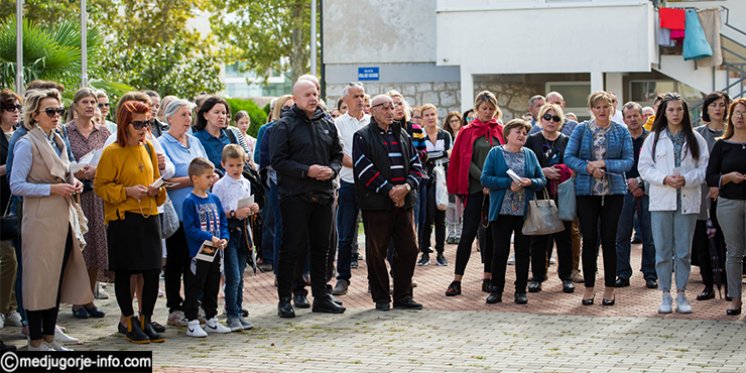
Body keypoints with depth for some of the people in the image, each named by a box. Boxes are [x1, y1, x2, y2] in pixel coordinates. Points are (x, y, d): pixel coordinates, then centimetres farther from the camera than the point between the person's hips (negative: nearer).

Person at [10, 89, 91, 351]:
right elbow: (16, 185, -15)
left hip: (62, 219, 8)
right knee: (39, 280, -2)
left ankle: (49, 337, 19)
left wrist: (73, 183, 5)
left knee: (58, 279, 10)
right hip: (41, 222, -8)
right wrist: (53, 189, -19)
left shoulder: (58, 142, 15)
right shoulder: (27, 144, -9)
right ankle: (35, 341, 6)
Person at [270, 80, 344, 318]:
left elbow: (337, 154, 18)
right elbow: (278, 160, -11)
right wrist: (307, 171, -18)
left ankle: (321, 296, 19)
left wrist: (332, 169, -4)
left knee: (321, 248, 10)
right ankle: (284, 299, 4)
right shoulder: (285, 126, -4)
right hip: (295, 196, -5)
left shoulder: (326, 123, 13)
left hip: (323, 195, 5)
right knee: (292, 247, -3)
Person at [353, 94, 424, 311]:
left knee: (408, 249, 4)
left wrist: (407, 186, -8)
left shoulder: (403, 136, 16)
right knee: (376, 252, 0)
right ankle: (381, 298, 10)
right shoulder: (363, 137, -1)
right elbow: (364, 168, -11)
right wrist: (389, 190, -15)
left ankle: (403, 296, 13)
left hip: (404, 202, 5)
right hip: (376, 203, -5)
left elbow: (416, 165, 12)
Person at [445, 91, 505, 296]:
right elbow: (466, 161, -3)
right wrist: (484, 180, -12)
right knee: (468, 234, -6)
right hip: (475, 188, -2)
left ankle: (488, 278, 13)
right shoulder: (468, 132, 3)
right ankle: (457, 280, -4)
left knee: (492, 233, 6)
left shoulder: (501, 131, 9)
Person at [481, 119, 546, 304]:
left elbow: (542, 180, 8)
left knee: (523, 251, 6)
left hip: (526, 211, 3)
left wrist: (530, 182, -14)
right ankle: (496, 289, 8)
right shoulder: (495, 153, 2)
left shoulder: (530, 155, 10)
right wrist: (509, 183, -17)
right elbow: (485, 178, -8)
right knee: (500, 250, -1)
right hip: (502, 211, -2)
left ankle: (521, 290, 13)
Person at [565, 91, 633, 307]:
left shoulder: (621, 132, 3)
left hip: (613, 191, 0)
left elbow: (628, 161, -4)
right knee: (589, 240, 3)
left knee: (609, 240, 3)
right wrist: (588, 168, -17)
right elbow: (568, 157, -2)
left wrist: (604, 164, -16)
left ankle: (610, 288, 11)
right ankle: (589, 287, 12)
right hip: (586, 191, 0)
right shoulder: (581, 130, 3)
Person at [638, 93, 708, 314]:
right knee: (663, 251, 2)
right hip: (661, 200, 0)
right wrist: (664, 179, -14)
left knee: (683, 252, 5)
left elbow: (705, 168, 2)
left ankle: (681, 294, 14)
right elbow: (644, 167, 1)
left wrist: (686, 179, -15)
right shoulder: (654, 138, 5)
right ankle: (666, 295, 10)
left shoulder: (695, 139, 6)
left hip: (687, 201, 0)